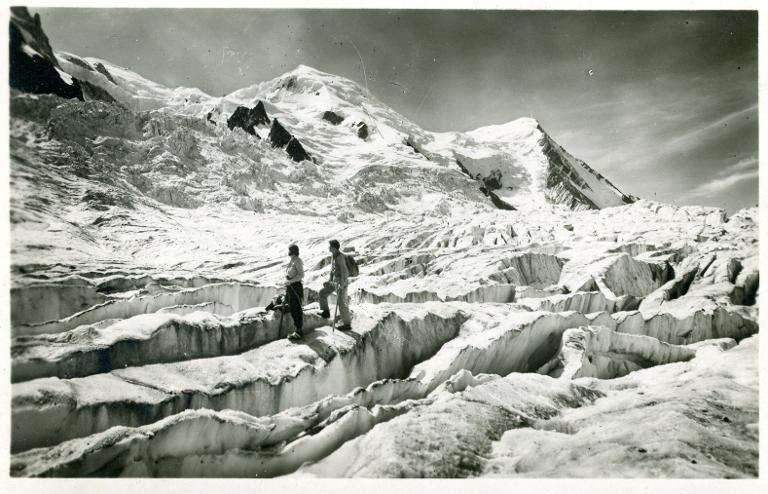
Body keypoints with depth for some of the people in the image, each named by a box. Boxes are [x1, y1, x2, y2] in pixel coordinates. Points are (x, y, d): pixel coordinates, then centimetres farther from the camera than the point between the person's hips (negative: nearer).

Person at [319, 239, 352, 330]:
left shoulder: (339, 257, -22)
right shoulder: (333, 255, 7)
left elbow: (344, 271, -27)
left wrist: (342, 284, -29)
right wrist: (330, 280, 20)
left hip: (341, 282, -9)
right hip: (335, 281, 9)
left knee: (341, 303, -3)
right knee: (322, 292, 12)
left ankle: (347, 324, 8)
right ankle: (326, 312, 24)